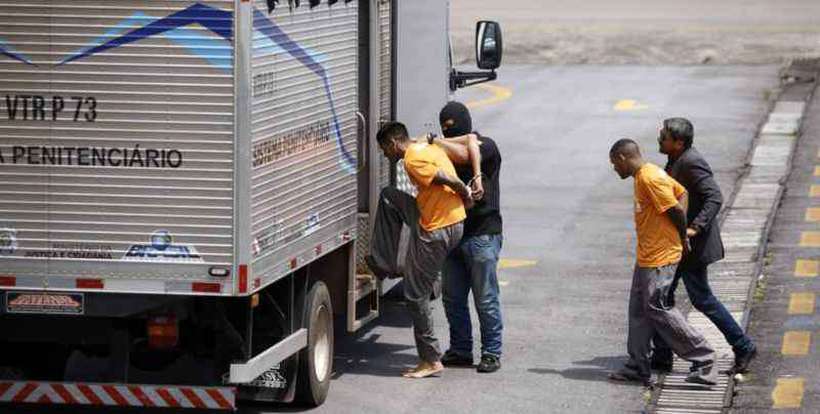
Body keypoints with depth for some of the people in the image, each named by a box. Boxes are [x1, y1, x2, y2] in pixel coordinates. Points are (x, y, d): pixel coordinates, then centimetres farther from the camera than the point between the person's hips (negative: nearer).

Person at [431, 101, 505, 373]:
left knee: (485, 298, -3)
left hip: (482, 233, -6)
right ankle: (460, 350, 17)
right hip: (454, 233, 6)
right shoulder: (449, 149, 16)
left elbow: (462, 154, -22)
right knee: (452, 297, 7)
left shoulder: (486, 146, -2)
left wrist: (434, 142, -11)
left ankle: (491, 353, 4)